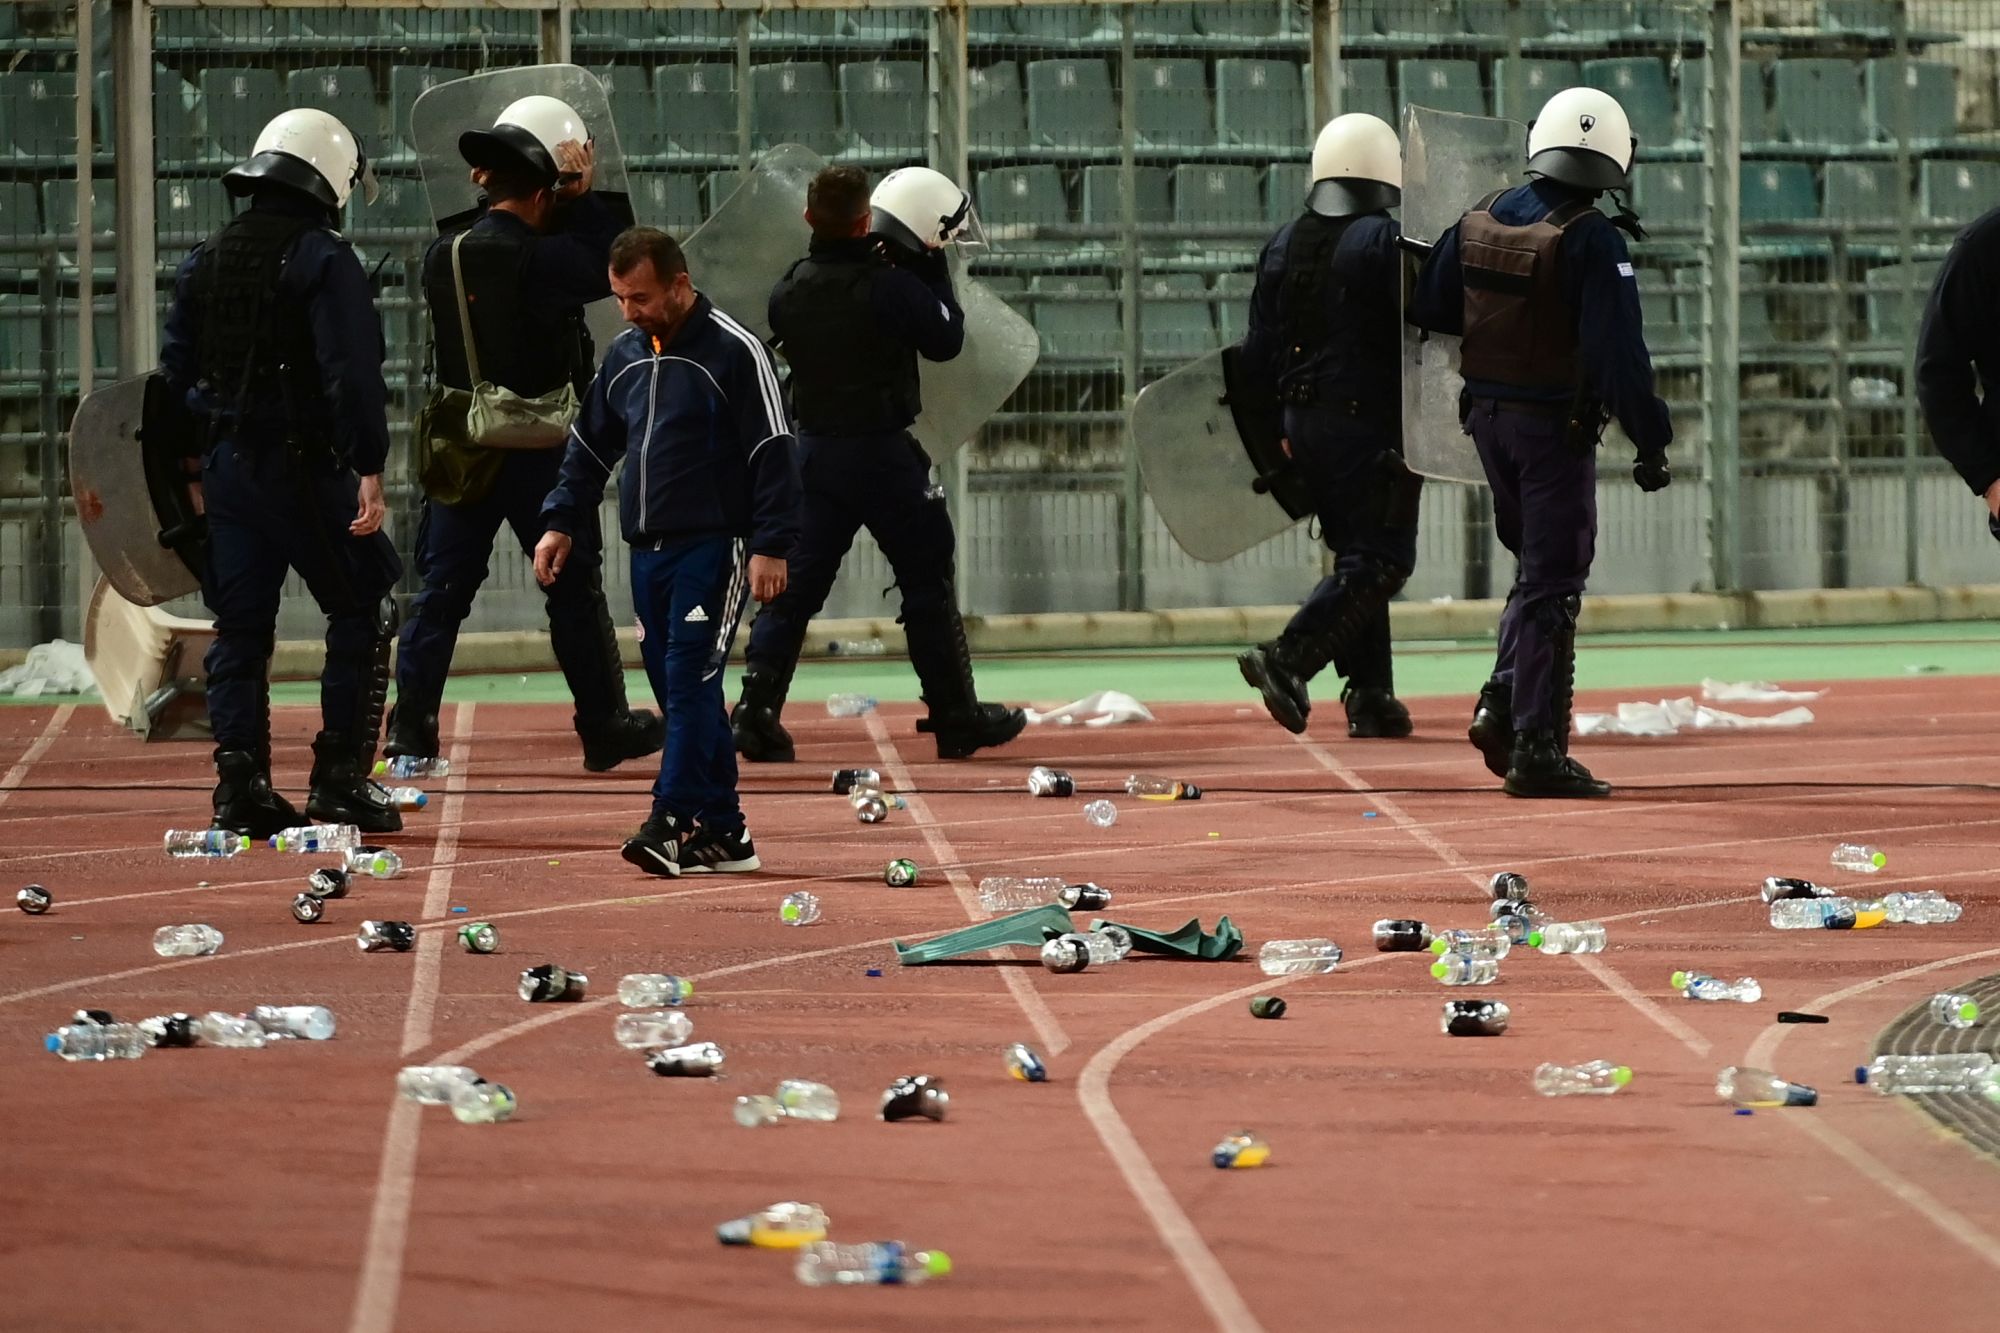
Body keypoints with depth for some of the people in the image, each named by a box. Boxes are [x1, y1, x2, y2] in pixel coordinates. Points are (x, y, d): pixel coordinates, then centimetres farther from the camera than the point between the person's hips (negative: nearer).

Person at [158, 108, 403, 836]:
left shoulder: (203, 262, 12)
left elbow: (176, 373, 14)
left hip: (223, 467, 6)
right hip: (302, 468, -6)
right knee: (361, 613, 4)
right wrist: (369, 469, -18)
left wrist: (187, 472, 19)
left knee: (240, 627, 9)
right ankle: (340, 781, 0)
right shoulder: (323, 259, -10)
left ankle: (241, 787, 4)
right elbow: (352, 373, -18)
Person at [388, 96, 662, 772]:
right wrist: (587, 198, 1)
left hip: (462, 453, 4)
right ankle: (605, 729, 14)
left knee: (443, 588, 8)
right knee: (574, 589, 7)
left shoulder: (444, 256, 0)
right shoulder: (539, 260, -17)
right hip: (538, 455, -4)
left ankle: (410, 725, 4)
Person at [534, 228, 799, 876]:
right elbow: (591, 446, 24)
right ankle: (721, 832, 10)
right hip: (648, 549, 7)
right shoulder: (625, 355, 14)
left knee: (691, 683, -15)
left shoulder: (734, 351, -8)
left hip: (714, 548, -7)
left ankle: (670, 823, -21)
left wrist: (770, 546, -16)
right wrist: (561, 520, 13)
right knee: (679, 691, 6)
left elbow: (773, 452, -11)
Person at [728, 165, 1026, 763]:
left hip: (814, 450, 4)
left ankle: (756, 709, -3)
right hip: (884, 455, -4)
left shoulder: (789, 290, -2)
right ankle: (956, 717, 13)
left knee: (795, 583, 8)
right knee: (927, 579, 8)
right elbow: (946, 338, -5)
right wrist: (935, 272, 3)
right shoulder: (892, 288, -17)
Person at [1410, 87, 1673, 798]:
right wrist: (1650, 441, -17)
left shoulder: (1479, 220, 2)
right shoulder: (1592, 240, -18)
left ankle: (1502, 704, 7)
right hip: (1556, 426, -6)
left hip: (1489, 416, 6)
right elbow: (1618, 351, -21)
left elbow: (1428, 307, 12)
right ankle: (1537, 748, -3)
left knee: (1535, 565, 21)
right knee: (1551, 586, -2)